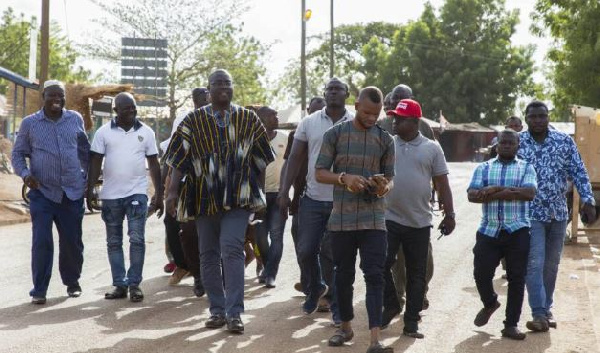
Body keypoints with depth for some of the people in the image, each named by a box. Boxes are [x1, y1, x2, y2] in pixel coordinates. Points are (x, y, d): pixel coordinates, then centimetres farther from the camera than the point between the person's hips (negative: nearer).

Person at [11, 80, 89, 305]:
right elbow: (18, 154, 5)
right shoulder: (30, 123, 1)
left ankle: (72, 282, 29)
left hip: (73, 193, 2)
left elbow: (84, 150, 17)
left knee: (72, 242, 9)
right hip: (42, 192, -2)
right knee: (41, 242, -7)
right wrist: (25, 174, -12)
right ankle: (39, 290, 2)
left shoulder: (76, 119, 7)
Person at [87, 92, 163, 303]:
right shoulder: (104, 132, 2)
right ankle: (119, 284, 13)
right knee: (114, 242, 6)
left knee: (137, 240, -7)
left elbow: (154, 164, 8)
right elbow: (96, 163, 3)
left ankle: (134, 283, 1)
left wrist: (159, 195, 5)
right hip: (110, 195, 1)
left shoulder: (146, 132, 4)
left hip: (137, 193, -1)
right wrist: (90, 191, -4)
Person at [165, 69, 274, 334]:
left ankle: (234, 313, -13)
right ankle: (217, 310, 18)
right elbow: (178, 159, 0)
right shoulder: (194, 121, 4)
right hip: (205, 197, 2)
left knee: (232, 249, -15)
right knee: (208, 254, 7)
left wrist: (258, 192, 11)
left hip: (238, 197, -2)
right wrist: (172, 192, -9)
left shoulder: (248, 120, 6)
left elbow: (260, 159, 12)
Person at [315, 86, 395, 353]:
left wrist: (384, 187, -15)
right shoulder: (335, 134, 1)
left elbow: (389, 177, 9)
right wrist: (344, 178, -19)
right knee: (343, 275, 10)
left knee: (374, 276, -8)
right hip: (341, 218, 0)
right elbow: (319, 173, 0)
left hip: (373, 218, 0)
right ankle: (346, 326, 28)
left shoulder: (385, 140, 5)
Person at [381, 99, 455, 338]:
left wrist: (449, 214, -1)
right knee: (381, 264, -5)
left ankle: (412, 322, 14)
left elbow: (442, 183, 4)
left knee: (416, 274, 5)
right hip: (388, 218, 0)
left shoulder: (432, 148, 3)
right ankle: (390, 305, 19)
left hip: (419, 222, 0)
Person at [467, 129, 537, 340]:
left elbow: (529, 193, -11)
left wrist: (494, 190, -14)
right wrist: (509, 192, -14)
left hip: (517, 232, -1)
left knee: (516, 278, 0)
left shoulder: (526, 168, 8)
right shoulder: (484, 168, 11)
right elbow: (472, 195, -4)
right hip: (489, 230, 1)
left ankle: (511, 325, 9)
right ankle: (490, 303, 31)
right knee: (481, 273, 0)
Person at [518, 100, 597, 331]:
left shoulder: (565, 141, 3)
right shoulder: (517, 143, -2)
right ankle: (539, 314, -10)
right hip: (531, 214, -3)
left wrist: (587, 200, -7)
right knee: (534, 264, -10)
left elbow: (579, 172, 4)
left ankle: (546, 309, 22)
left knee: (552, 264, 11)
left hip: (558, 213, 3)